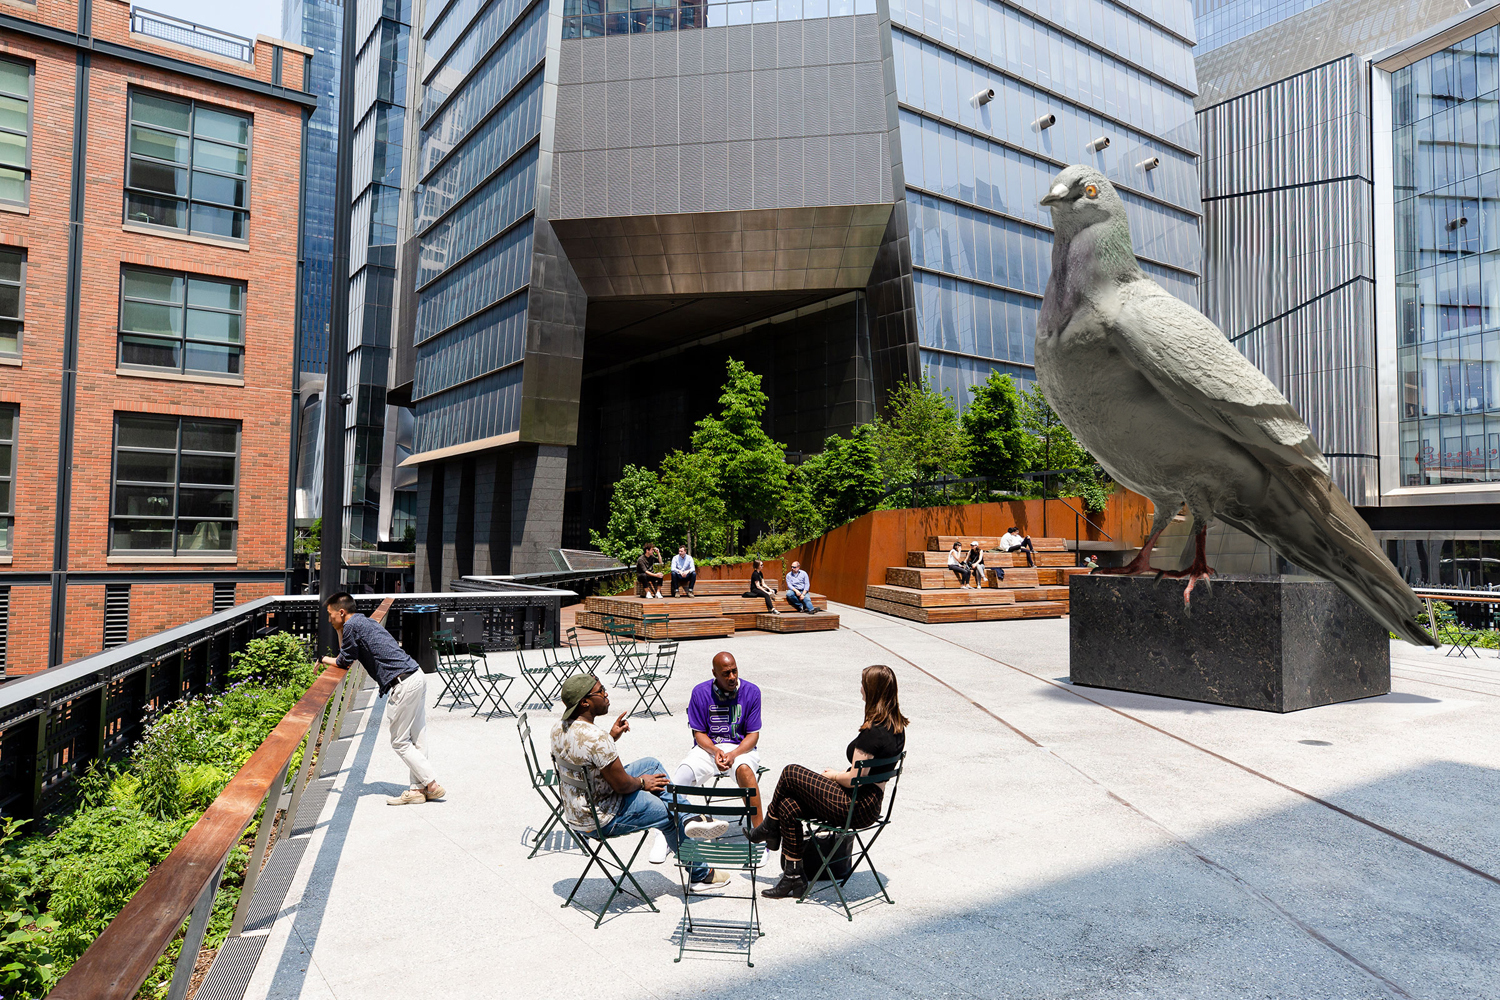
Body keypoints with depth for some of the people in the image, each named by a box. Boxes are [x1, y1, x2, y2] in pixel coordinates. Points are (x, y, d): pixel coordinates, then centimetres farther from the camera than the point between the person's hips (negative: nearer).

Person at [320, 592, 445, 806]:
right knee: (416, 739, 12)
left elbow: (343, 662, 4)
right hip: (416, 675, 10)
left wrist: (324, 659, 21)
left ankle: (432, 785, 3)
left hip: (403, 683, -10)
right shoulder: (362, 621, 22)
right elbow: (347, 655, 30)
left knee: (400, 742, 1)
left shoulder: (352, 626, -5)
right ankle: (419, 788, 16)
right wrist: (340, 630, 25)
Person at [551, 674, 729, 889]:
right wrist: (642, 782, -2)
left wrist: (611, 736, 2)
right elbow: (623, 786, -23)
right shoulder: (595, 738, -33)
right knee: (671, 816, 10)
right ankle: (700, 874, 31)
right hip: (602, 820, -9)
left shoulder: (559, 726, -4)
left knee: (651, 764, 16)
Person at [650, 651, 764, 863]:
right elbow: (699, 733, 0)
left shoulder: (751, 692, -5)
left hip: (742, 748, -1)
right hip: (708, 747, 1)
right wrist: (715, 751, -19)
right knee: (682, 775, -26)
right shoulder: (700, 692, -4)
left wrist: (733, 754, -21)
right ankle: (664, 835, -14)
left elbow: (753, 734, -4)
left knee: (744, 770, -36)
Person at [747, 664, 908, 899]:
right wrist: (842, 773, 11)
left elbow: (854, 779, -22)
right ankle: (794, 877, 13)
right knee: (788, 807, 7)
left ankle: (769, 826, 21)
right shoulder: (896, 726, 5)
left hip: (855, 807, -9)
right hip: (872, 805, 9)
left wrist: (833, 775, -2)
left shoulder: (873, 732, -24)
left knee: (791, 773, -1)